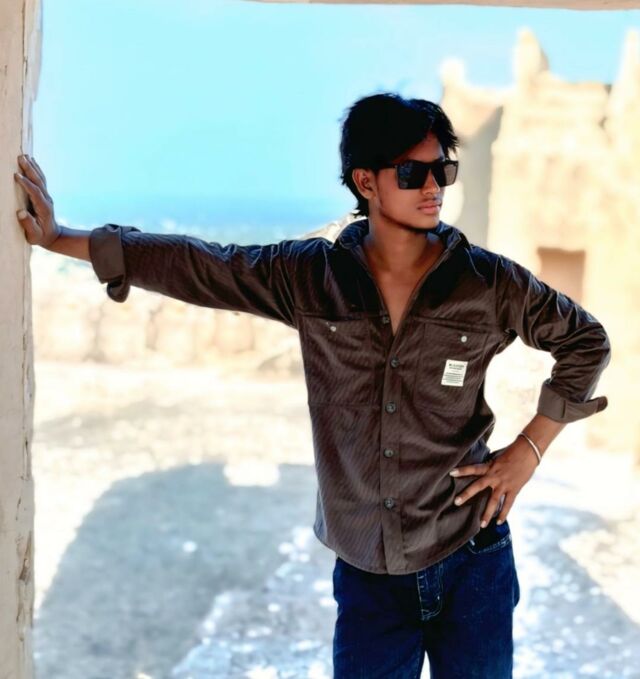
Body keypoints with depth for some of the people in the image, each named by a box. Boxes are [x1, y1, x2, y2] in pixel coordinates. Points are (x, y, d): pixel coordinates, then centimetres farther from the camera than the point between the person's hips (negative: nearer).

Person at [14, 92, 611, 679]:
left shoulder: (489, 283, -6)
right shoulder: (310, 277, -4)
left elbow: (585, 341, 7)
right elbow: (190, 264, 1)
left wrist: (529, 448, 0)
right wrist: (60, 240, 3)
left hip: (469, 563, 0)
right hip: (366, 571, 1)